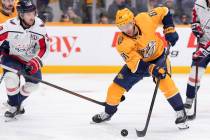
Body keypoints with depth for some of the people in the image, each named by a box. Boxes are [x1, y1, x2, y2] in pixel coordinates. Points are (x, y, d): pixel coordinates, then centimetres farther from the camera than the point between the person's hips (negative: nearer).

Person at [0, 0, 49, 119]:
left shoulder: (39, 26, -17)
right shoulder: (10, 26, -29)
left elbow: (44, 47, -11)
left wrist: (35, 62, -22)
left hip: (30, 59, 4)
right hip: (11, 57, -4)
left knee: (34, 82, -4)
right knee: (12, 77, -28)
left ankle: (17, 101, 24)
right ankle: (13, 106, -6)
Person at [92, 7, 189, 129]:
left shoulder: (145, 19, -28)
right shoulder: (123, 43, -29)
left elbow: (164, 12, -11)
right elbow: (137, 64, -33)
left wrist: (170, 30, -18)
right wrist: (152, 69, -48)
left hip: (158, 56, -1)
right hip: (137, 61, 1)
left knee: (165, 81, -28)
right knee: (116, 87, -1)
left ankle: (181, 113, -19)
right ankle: (108, 112, 29)